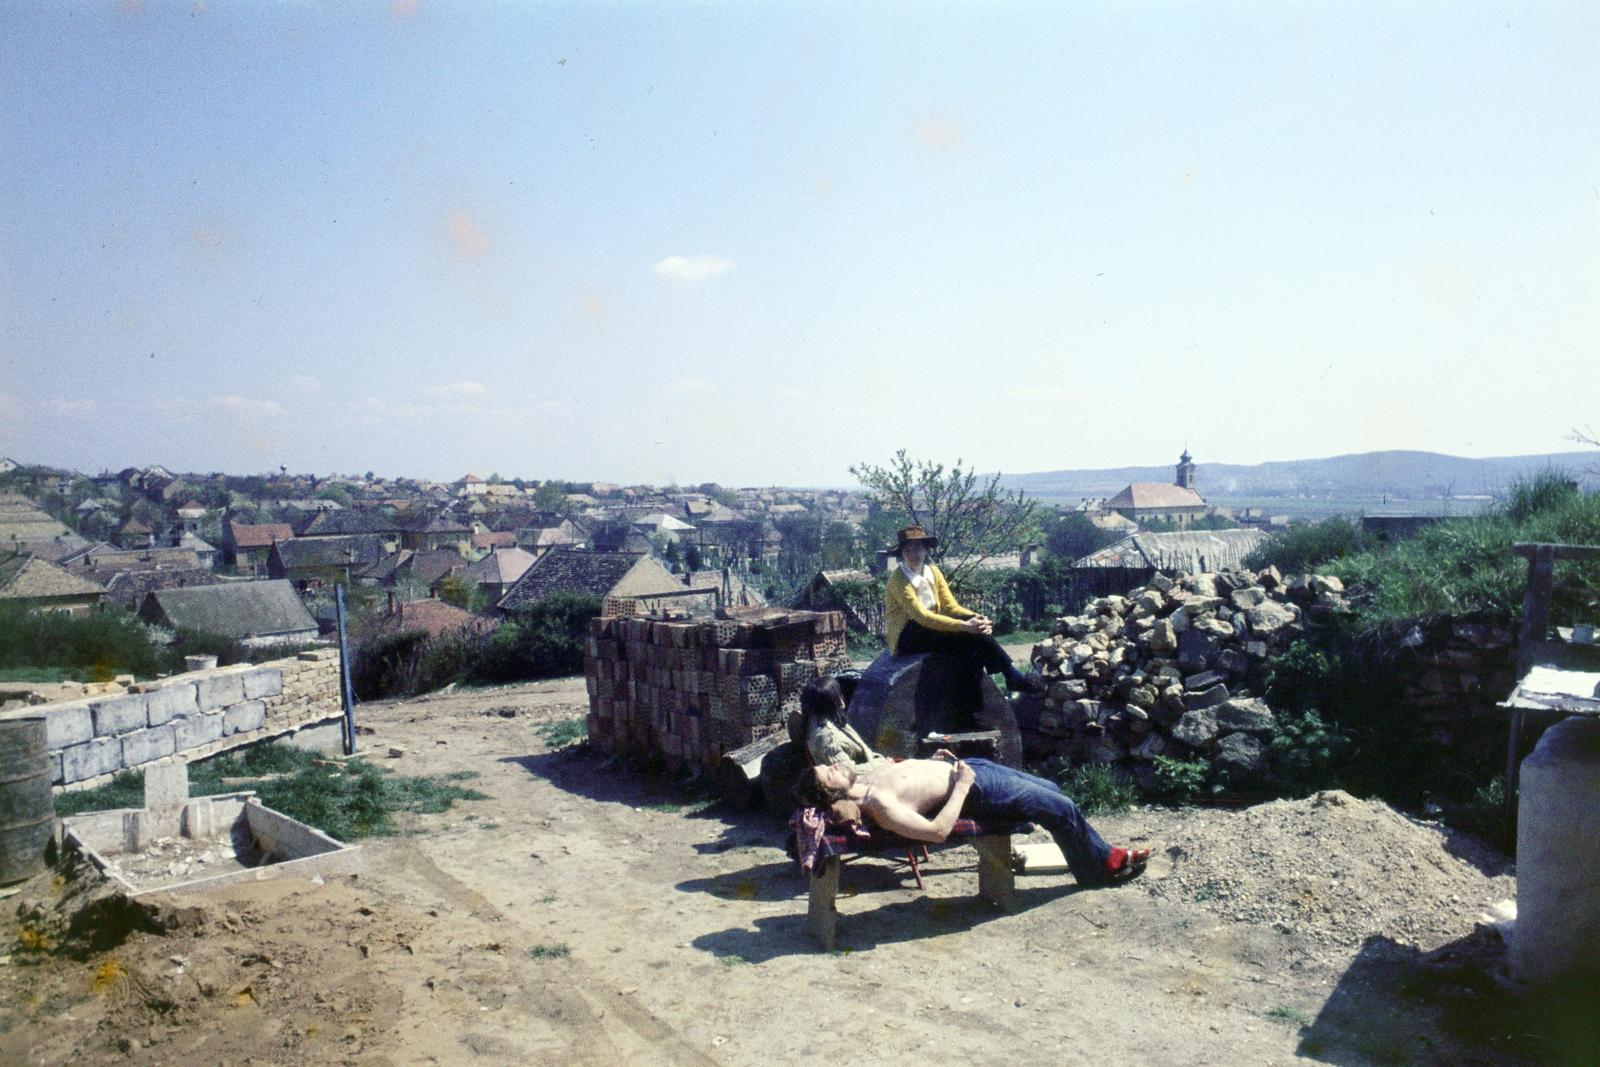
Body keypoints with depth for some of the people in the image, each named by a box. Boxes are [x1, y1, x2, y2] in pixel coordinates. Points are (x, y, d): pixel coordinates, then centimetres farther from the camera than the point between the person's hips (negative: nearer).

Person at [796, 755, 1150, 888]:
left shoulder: (860, 771, -5)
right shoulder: (878, 806, -30)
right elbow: (938, 831, -32)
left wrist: (932, 759, 6)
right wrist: (961, 787, -24)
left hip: (964, 766, 8)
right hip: (974, 790, -8)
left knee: (1052, 791, 20)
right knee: (1062, 809, 1)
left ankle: (1097, 853, 40)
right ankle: (1103, 866, 26)